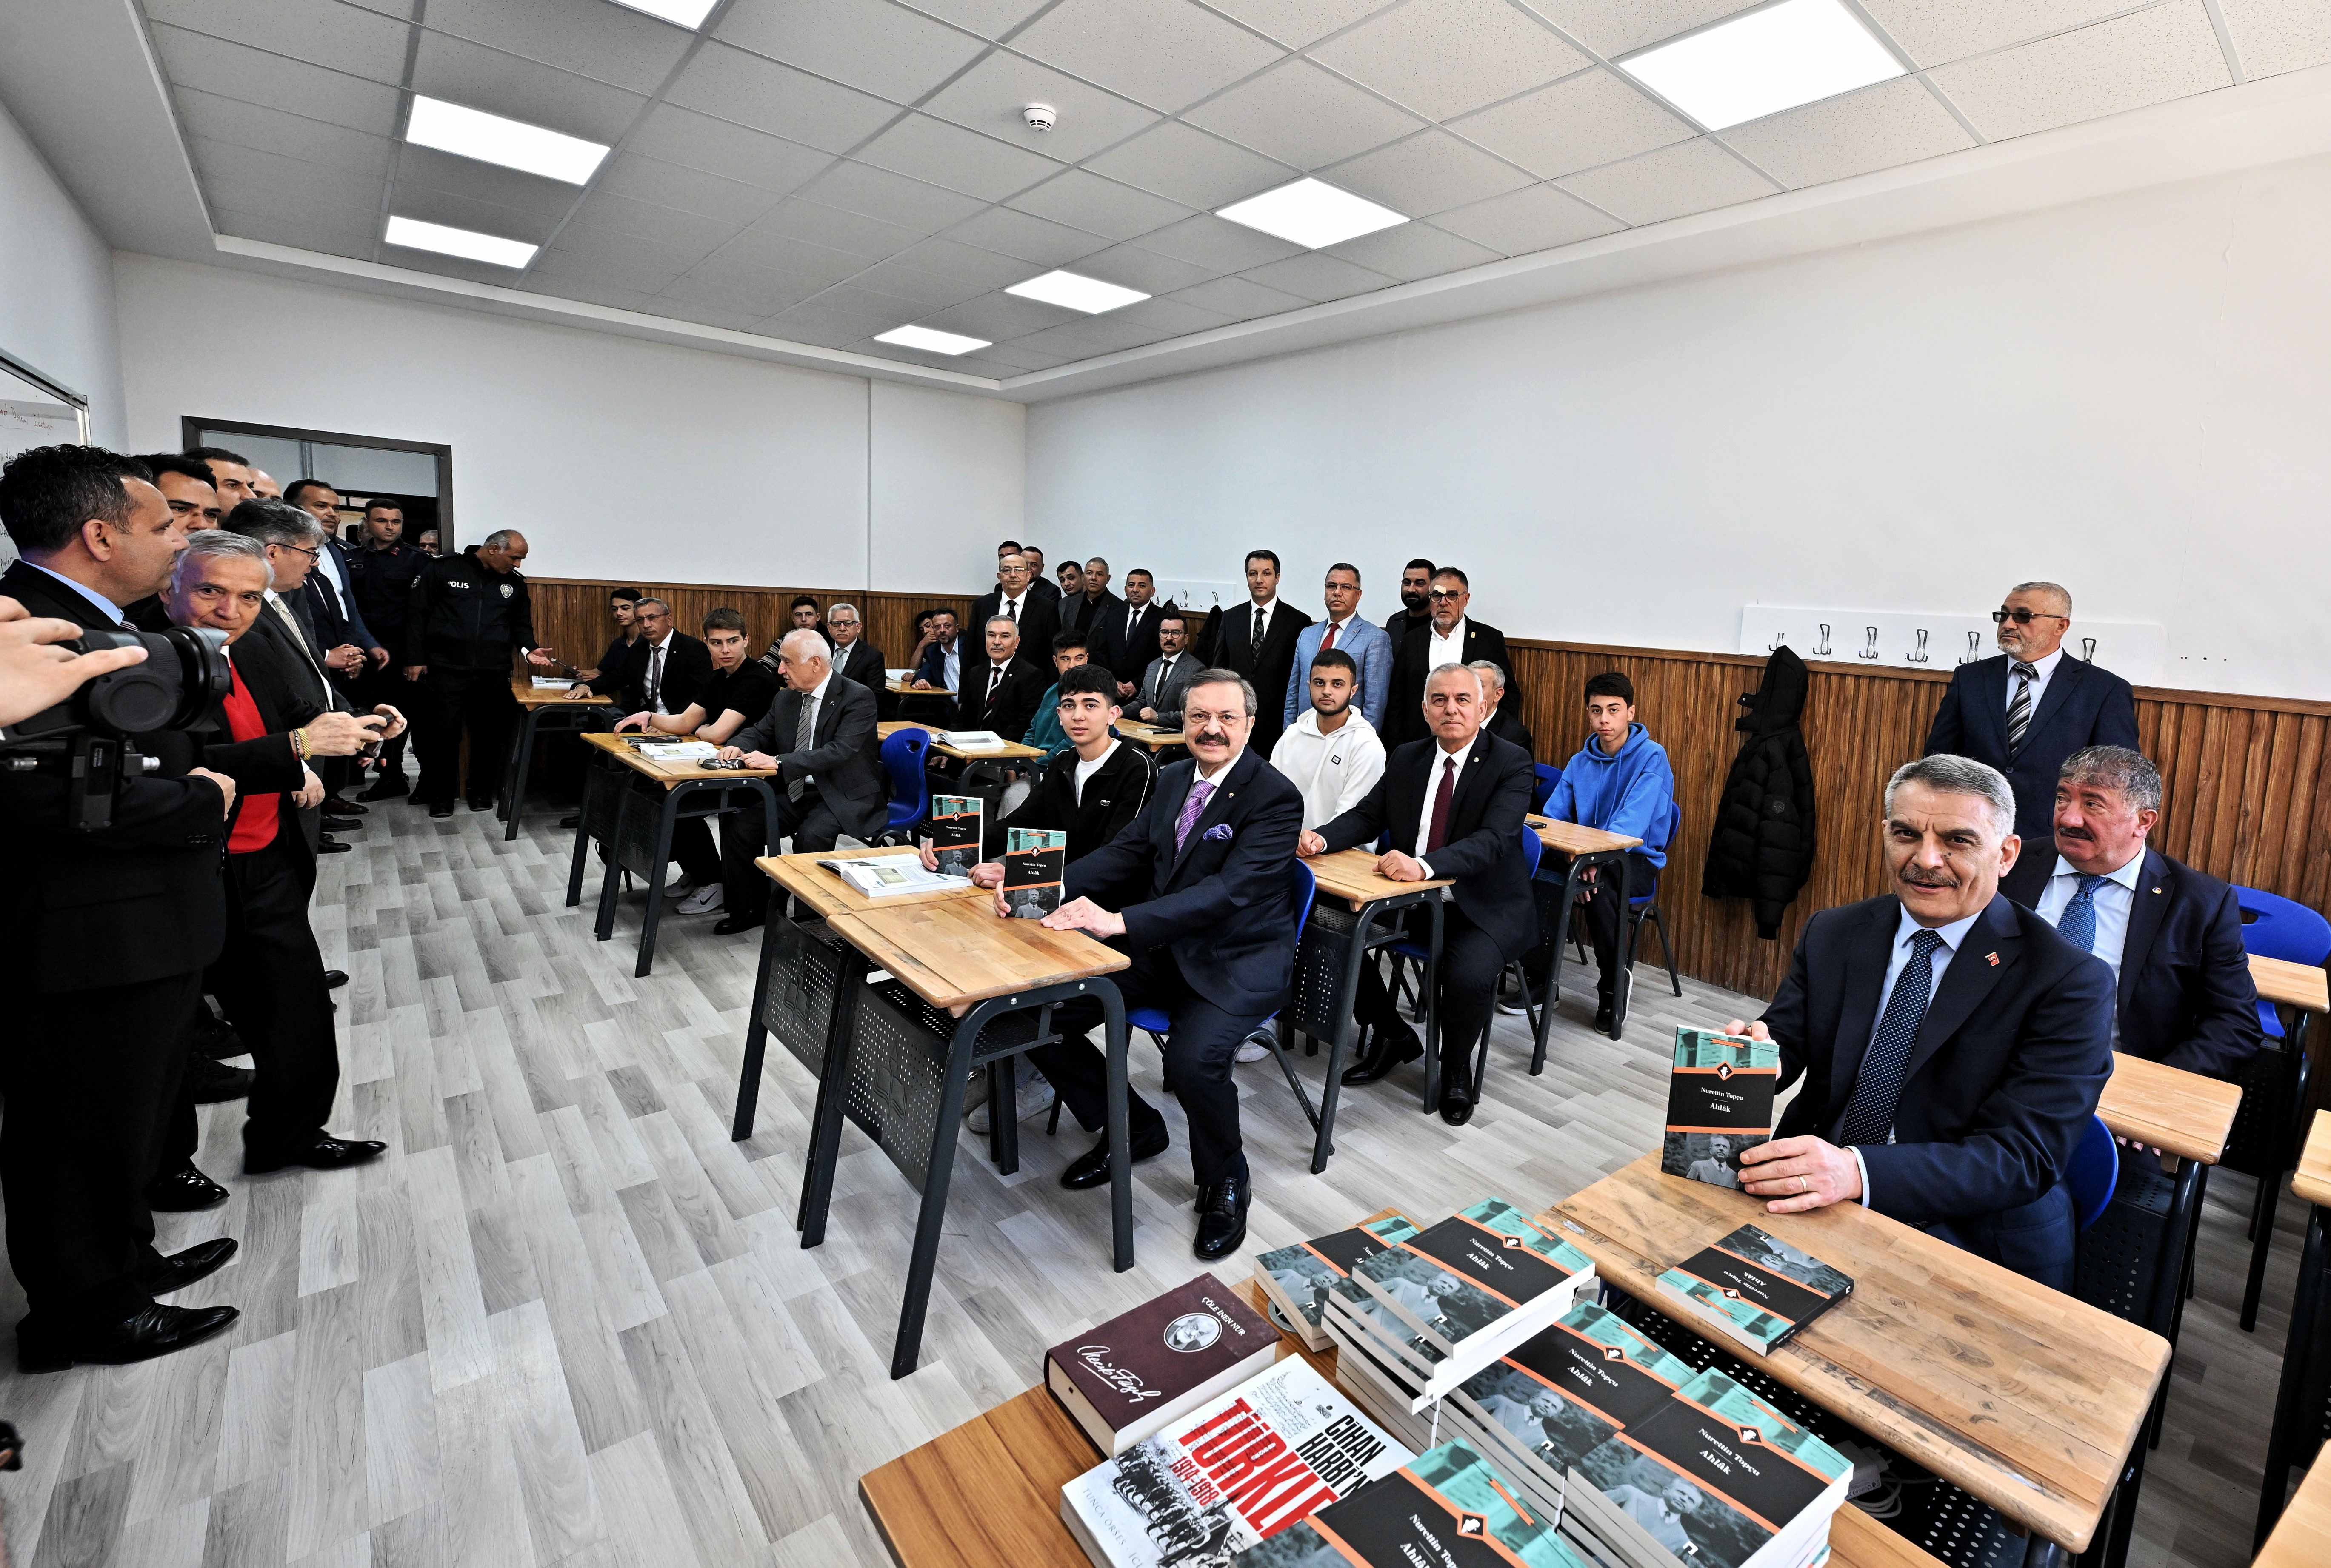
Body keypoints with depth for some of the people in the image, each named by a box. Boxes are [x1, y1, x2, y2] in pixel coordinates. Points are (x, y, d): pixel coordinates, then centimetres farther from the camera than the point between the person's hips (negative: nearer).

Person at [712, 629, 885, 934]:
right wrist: (738, 746, -5)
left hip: (843, 797, -7)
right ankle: (751, 910, 11)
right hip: (796, 794, 7)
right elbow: (759, 732, 21)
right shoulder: (785, 698, 10)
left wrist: (778, 762, -32)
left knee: (810, 835, -33)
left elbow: (840, 751, -25)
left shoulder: (858, 697, -14)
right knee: (737, 826, -8)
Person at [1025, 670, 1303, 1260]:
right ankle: (1134, 1128, 19)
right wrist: (1051, 887, -14)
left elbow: (1230, 890, -26)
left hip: (1235, 962, -6)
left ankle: (1225, 1181, 1)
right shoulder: (1173, 779, 9)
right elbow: (1127, 851, 6)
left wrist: (1121, 920, -37)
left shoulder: (1275, 797, -15)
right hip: (1157, 947, 7)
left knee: (1193, 1058, -34)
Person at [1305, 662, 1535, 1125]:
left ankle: (1457, 1068, 4)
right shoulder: (1405, 758, 7)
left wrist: (1424, 865, -42)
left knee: (1468, 975, -32)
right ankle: (1393, 1035, 12)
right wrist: (1321, 837, -16)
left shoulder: (1511, 763, -11)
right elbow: (1367, 817, 7)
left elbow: (1492, 840, -25)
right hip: (1410, 898, 5)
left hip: (1485, 907, -5)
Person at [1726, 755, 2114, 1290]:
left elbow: (2025, 1157, -16)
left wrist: (1859, 1170, -33)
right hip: (1811, 1202, 4)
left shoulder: (2069, 981, -8)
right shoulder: (1831, 936, 6)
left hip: (1970, 1239, -3)